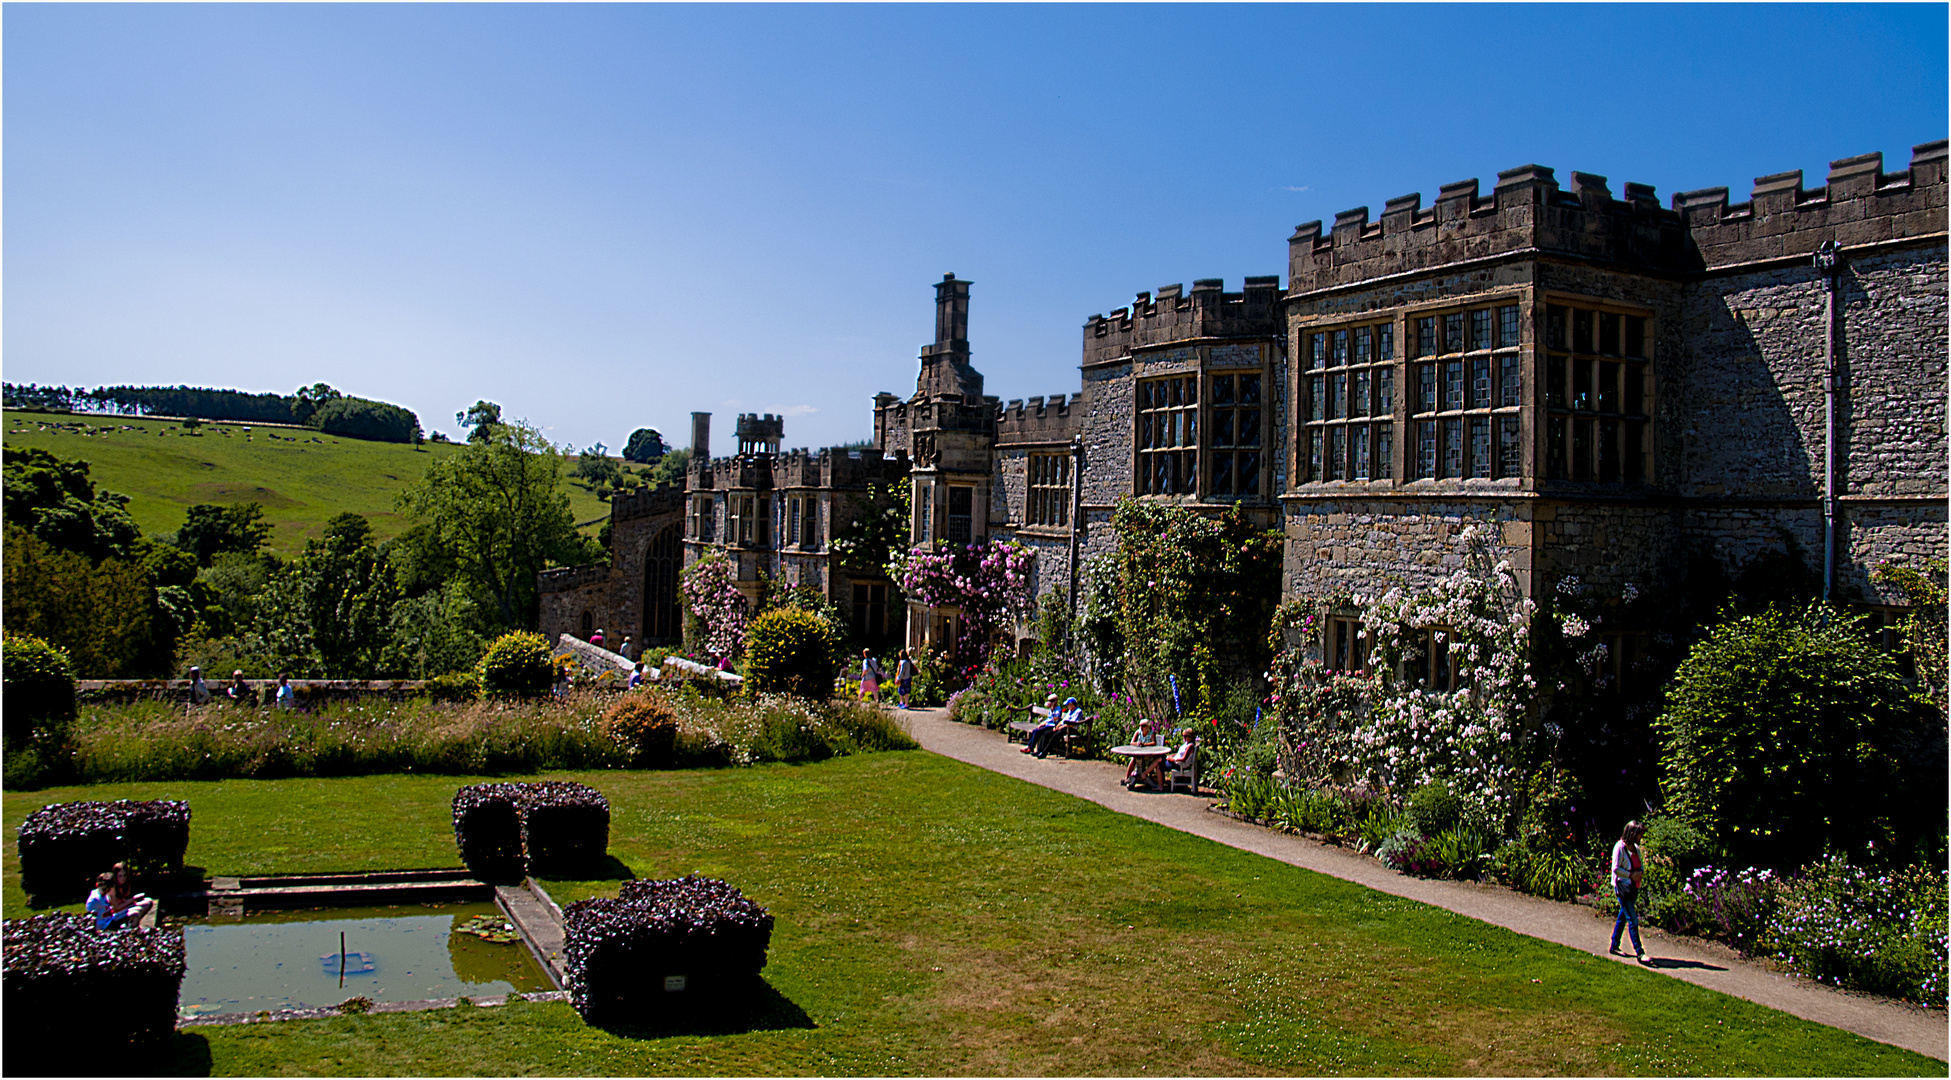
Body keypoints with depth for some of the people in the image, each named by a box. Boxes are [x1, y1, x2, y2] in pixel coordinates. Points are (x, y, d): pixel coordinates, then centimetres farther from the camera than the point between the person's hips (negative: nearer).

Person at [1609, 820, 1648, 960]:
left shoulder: (1635, 848, 10)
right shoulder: (1620, 847, -14)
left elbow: (1641, 864, 18)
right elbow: (1616, 869, -17)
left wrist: (1640, 872, -2)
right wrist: (1631, 875, -19)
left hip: (1633, 887, 8)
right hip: (1622, 886, -8)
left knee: (1623, 917, 15)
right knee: (1633, 920, -9)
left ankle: (1614, 946, 25)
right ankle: (1639, 952, -8)